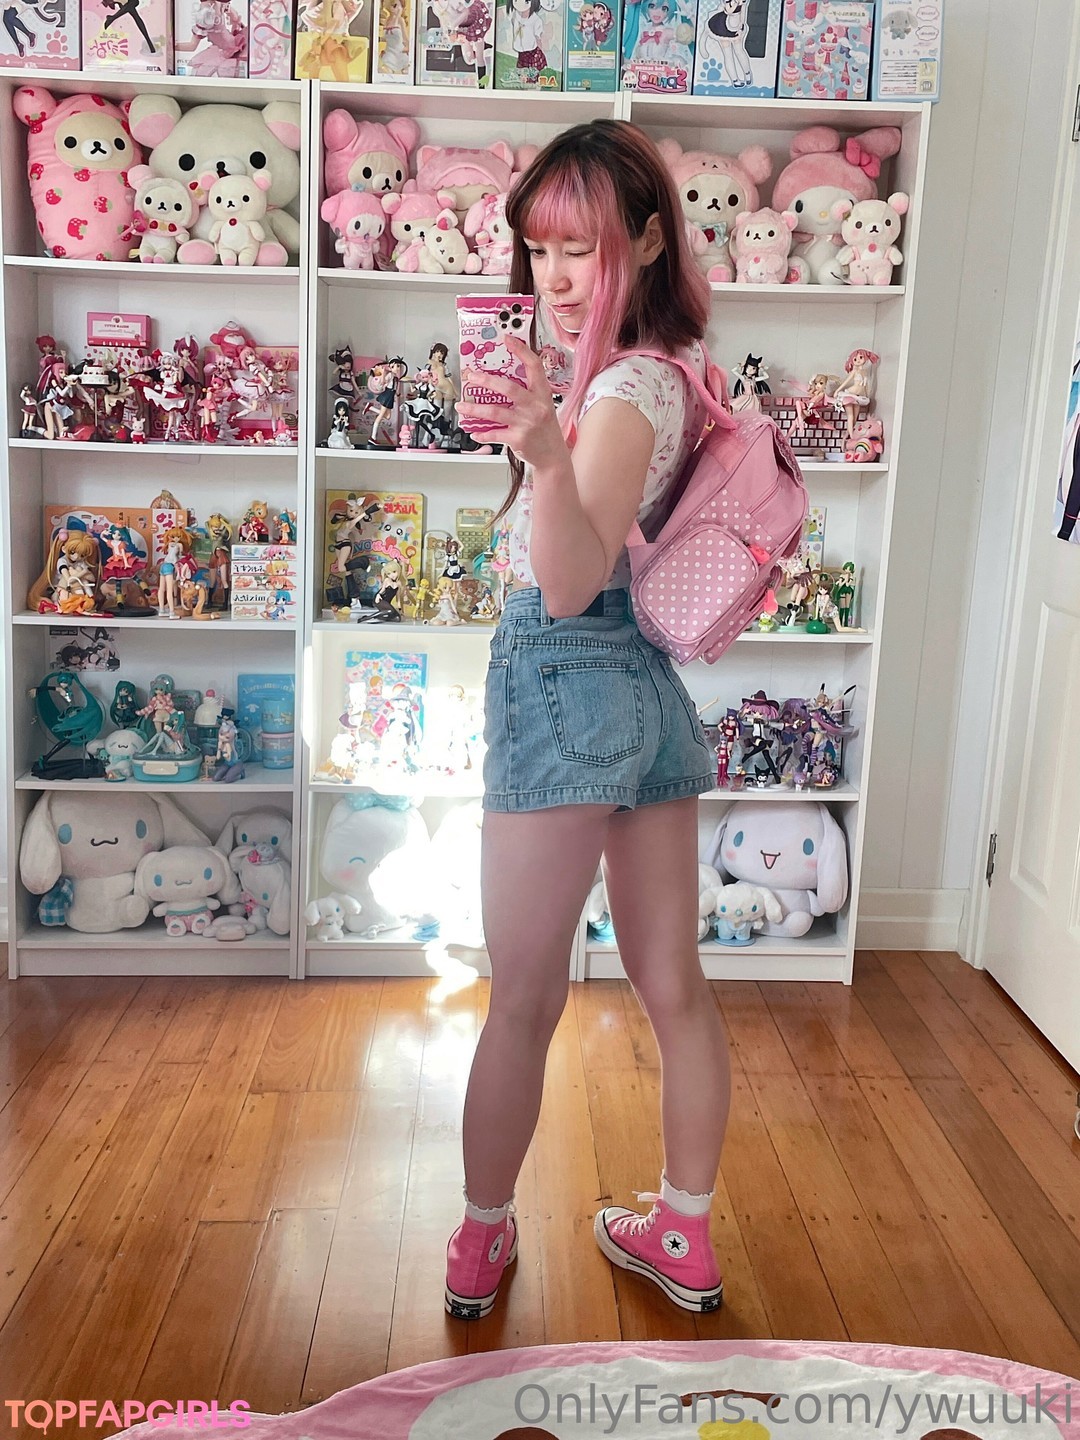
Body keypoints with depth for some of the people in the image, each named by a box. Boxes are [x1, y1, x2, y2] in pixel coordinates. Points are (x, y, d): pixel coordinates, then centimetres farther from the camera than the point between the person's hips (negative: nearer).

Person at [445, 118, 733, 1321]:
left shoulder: (623, 389, -16)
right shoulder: (677, 374, 10)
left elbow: (570, 583, -28)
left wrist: (544, 454, -42)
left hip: (567, 687, -9)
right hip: (649, 692, 9)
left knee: (524, 999, 6)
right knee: (673, 986, 15)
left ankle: (481, 1241, 26)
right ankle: (685, 1237, 31)